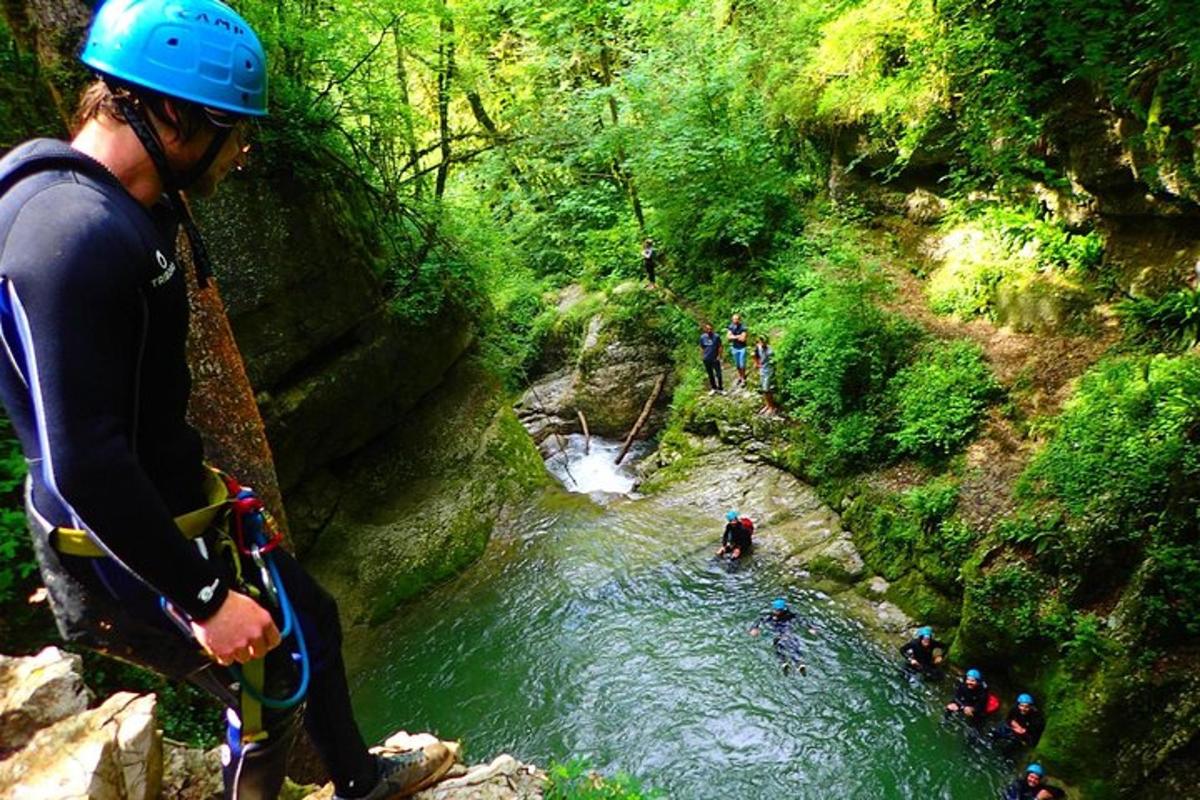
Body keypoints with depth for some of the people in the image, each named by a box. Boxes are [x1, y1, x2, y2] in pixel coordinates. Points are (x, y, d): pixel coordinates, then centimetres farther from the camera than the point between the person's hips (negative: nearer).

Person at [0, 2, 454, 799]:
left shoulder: (118, 207, 4)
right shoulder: (76, 236, -29)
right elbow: (82, 463, -31)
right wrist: (204, 598, -24)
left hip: (173, 511, 10)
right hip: (127, 556, -10)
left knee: (310, 621, 22)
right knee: (271, 688, 10)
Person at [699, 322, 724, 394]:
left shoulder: (716, 336, -10)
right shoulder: (702, 337, -3)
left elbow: (719, 347, -3)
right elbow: (702, 348, 6)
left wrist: (719, 356, -7)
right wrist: (702, 356, 3)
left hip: (715, 359, -2)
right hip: (707, 359, 2)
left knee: (718, 374, -1)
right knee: (710, 374, 14)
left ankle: (720, 388, 11)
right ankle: (713, 388, 28)